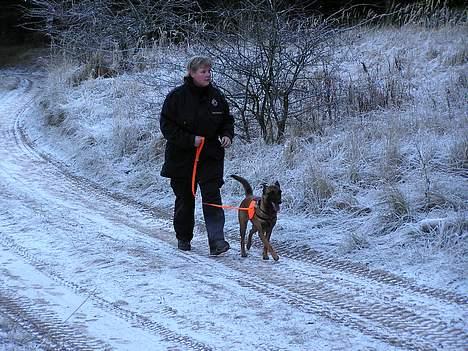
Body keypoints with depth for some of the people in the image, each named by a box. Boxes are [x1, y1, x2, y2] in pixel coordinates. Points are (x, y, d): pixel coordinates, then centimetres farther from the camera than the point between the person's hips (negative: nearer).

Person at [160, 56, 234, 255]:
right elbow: (166, 126, -10)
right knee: (184, 199, 10)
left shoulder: (216, 96, 4)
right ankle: (183, 238, 27)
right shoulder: (177, 97, -8)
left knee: (212, 197, -11)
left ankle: (216, 241, -17)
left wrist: (227, 135, -4)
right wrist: (190, 140, -18)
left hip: (210, 157, 2)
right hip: (182, 157, -1)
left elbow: (227, 120, 16)